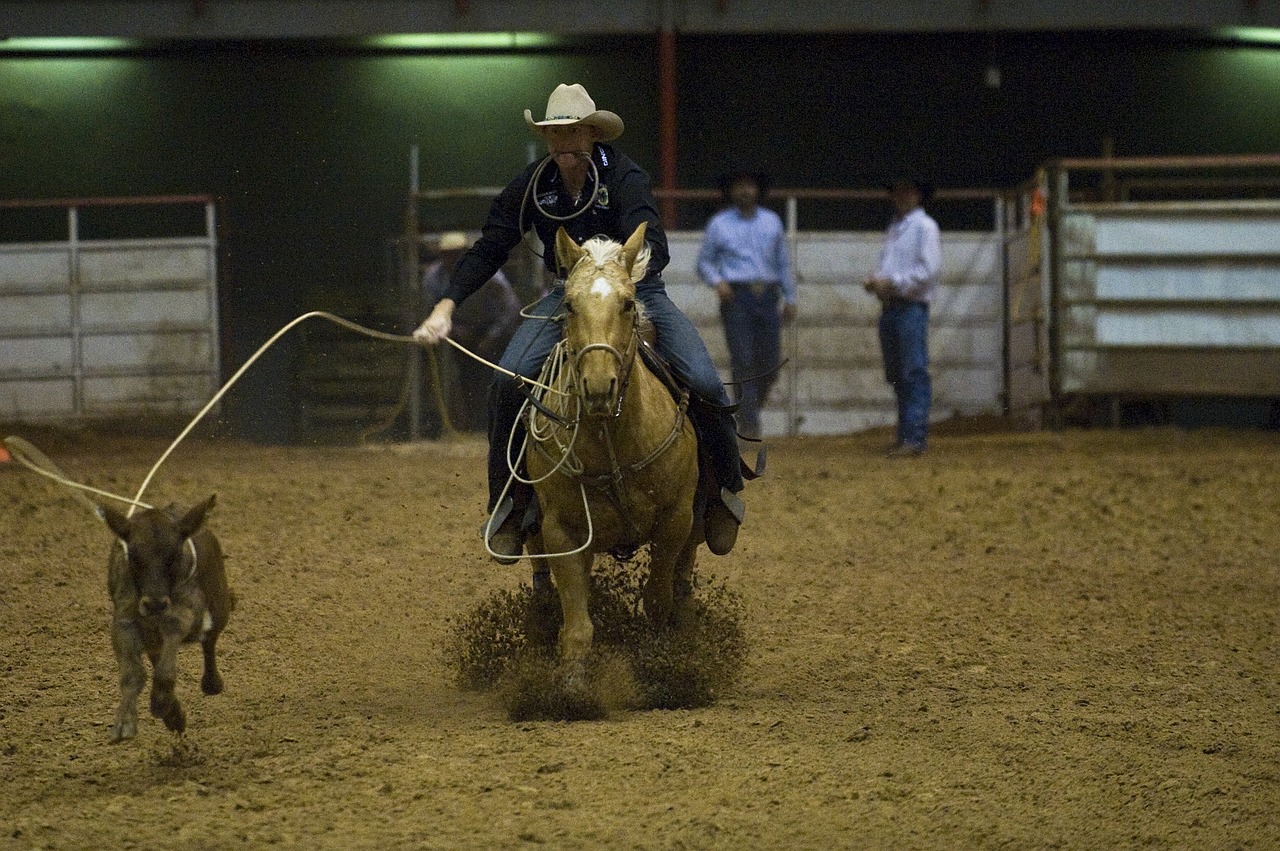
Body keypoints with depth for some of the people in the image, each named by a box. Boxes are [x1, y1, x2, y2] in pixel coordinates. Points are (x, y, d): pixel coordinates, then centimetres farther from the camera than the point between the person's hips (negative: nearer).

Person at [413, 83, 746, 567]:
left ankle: (726, 489, 5)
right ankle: (510, 500, -4)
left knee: (703, 384, -23)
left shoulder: (625, 178, -17)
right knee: (509, 381, -23)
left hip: (637, 291, -3)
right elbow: (488, 250, 1)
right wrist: (445, 308, -10)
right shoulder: (533, 186, -5)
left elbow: (653, 247, -32)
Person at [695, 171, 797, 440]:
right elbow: (704, 263, 9)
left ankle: (751, 406, 25)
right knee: (743, 362, -8)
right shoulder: (719, 224, 6)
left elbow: (783, 263, 18)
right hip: (736, 297, -3)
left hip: (767, 296, 3)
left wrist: (790, 298, 14)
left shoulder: (772, 222, 13)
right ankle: (749, 426, -7)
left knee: (770, 362, 0)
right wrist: (717, 281, -11)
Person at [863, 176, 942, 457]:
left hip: (912, 306, -9)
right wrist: (875, 281, 6)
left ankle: (915, 437, -14)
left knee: (914, 374, -11)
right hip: (889, 307, 9)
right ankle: (904, 435, 15)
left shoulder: (924, 226, -5)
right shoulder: (894, 227, 21)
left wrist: (892, 283, -17)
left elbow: (929, 270, -14)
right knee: (896, 375, 10)